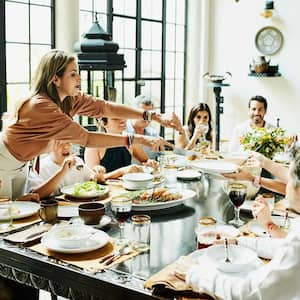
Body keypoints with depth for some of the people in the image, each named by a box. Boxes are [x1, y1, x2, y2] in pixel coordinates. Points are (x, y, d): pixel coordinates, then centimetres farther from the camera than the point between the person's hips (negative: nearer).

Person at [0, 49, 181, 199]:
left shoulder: (70, 99, -10)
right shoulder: (41, 106, -35)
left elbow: (107, 108, -16)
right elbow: (86, 138, -39)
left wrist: (155, 116, -26)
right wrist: (138, 140, -41)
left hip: (21, 164, 8)